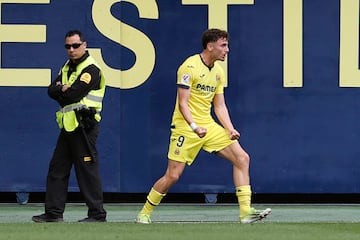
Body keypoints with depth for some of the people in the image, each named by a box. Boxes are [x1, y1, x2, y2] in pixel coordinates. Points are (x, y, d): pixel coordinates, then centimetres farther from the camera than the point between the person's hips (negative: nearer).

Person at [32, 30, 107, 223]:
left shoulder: (91, 69, -10)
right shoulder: (67, 67, 18)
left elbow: (73, 94, -19)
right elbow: (52, 91, 9)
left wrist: (60, 91, -1)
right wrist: (64, 89, -11)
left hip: (84, 126, -9)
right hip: (68, 126, 9)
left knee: (87, 171, -8)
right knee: (57, 169, 8)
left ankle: (97, 214, -4)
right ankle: (54, 213, 12)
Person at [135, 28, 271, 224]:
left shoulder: (218, 72, 10)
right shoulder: (190, 67, -13)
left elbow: (219, 106, 13)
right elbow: (183, 103, -16)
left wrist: (230, 129, -3)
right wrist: (194, 127, -29)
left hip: (209, 126, 7)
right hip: (185, 127, -7)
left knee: (242, 158, -6)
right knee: (172, 176, -9)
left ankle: (246, 211, -6)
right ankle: (144, 213, 11)